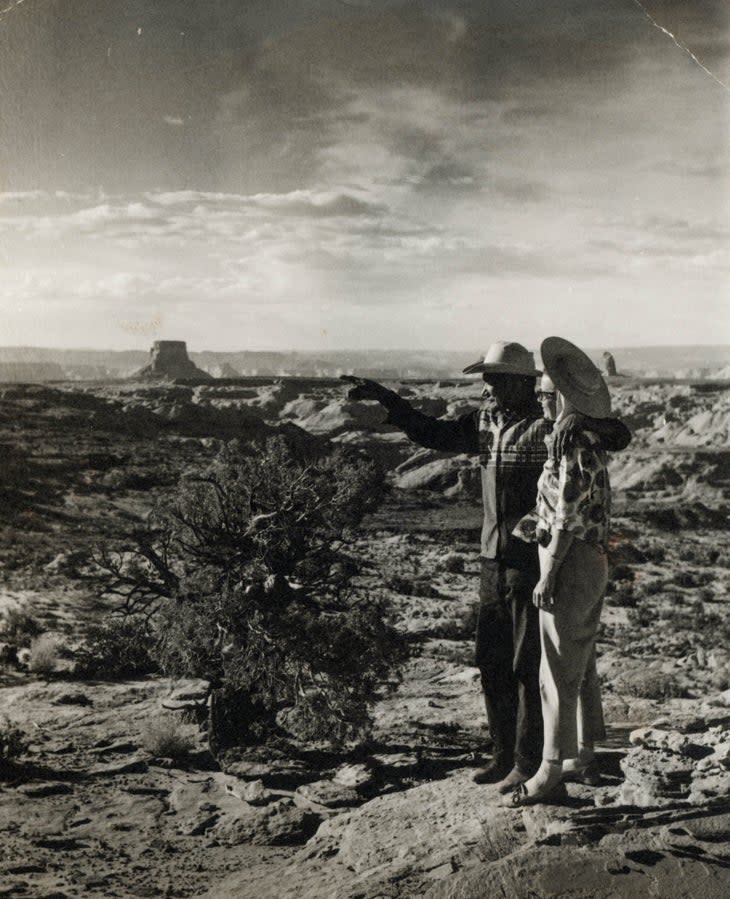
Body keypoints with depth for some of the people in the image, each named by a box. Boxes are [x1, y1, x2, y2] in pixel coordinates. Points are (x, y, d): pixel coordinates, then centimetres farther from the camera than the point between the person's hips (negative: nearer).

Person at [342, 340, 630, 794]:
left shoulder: (545, 427, -13)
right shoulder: (484, 423, 7)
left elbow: (620, 436, -17)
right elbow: (432, 433, 19)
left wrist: (581, 418, -38)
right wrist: (385, 397, 14)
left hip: (533, 561, -7)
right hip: (494, 559, 7)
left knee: (528, 666, 1)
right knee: (492, 662, 13)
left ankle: (531, 762, 15)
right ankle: (505, 755, 27)